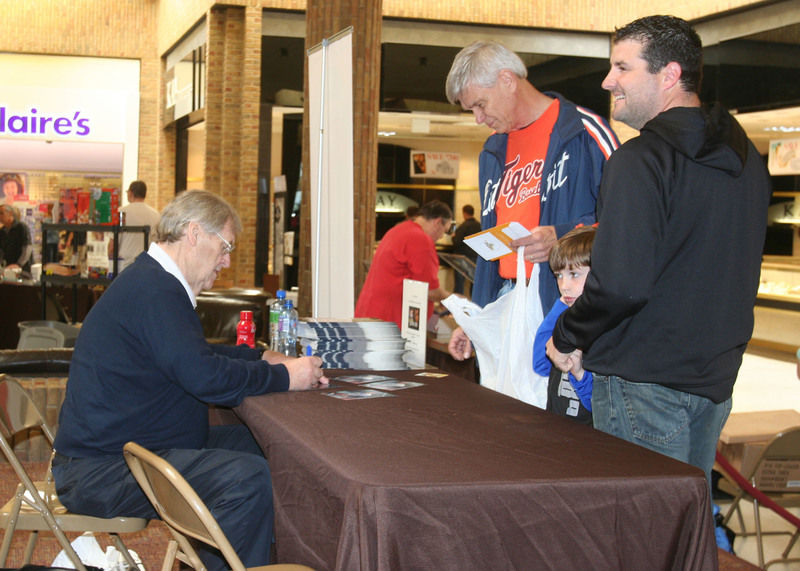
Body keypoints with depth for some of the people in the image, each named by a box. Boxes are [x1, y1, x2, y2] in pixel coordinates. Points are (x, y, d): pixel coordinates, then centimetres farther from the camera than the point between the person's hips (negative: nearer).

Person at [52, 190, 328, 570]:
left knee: (256, 443, 11)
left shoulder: (153, 281, 15)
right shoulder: (155, 289, -20)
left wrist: (263, 357, 14)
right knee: (250, 478, -25)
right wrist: (285, 377, -15)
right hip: (102, 471, -11)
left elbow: (195, 354, 27)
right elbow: (204, 375, -28)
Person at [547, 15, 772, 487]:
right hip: (717, 377, 8)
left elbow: (619, 285, -23)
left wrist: (565, 338, -7)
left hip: (644, 381, -8)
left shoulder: (641, 160, -17)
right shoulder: (747, 159, 10)